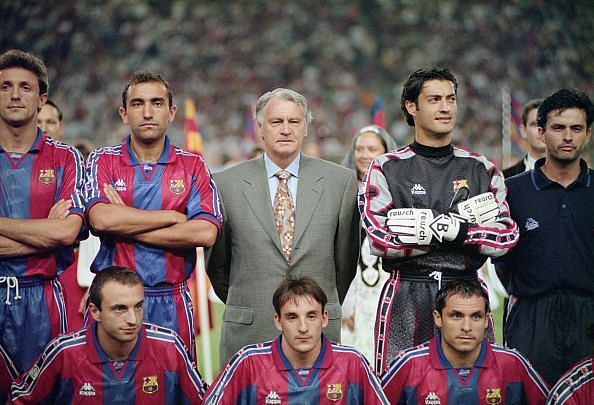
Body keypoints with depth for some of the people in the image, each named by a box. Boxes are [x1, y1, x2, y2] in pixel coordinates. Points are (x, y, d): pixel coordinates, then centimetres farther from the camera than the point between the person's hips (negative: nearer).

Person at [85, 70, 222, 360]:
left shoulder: (192, 166, 6)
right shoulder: (103, 161, 5)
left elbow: (206, 233, -9)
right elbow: (100, 218, -14)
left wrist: (126, 227, -9)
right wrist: (173, 217, -9)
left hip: (171, 304, 1)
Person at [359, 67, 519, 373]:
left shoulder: (482, 170, 12)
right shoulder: (386, 169, 4)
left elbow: (506, 237, 3)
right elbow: (379, 240, -10)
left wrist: (455, 230, -14)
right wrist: (465, 225, -10)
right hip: (406, 298, -2)